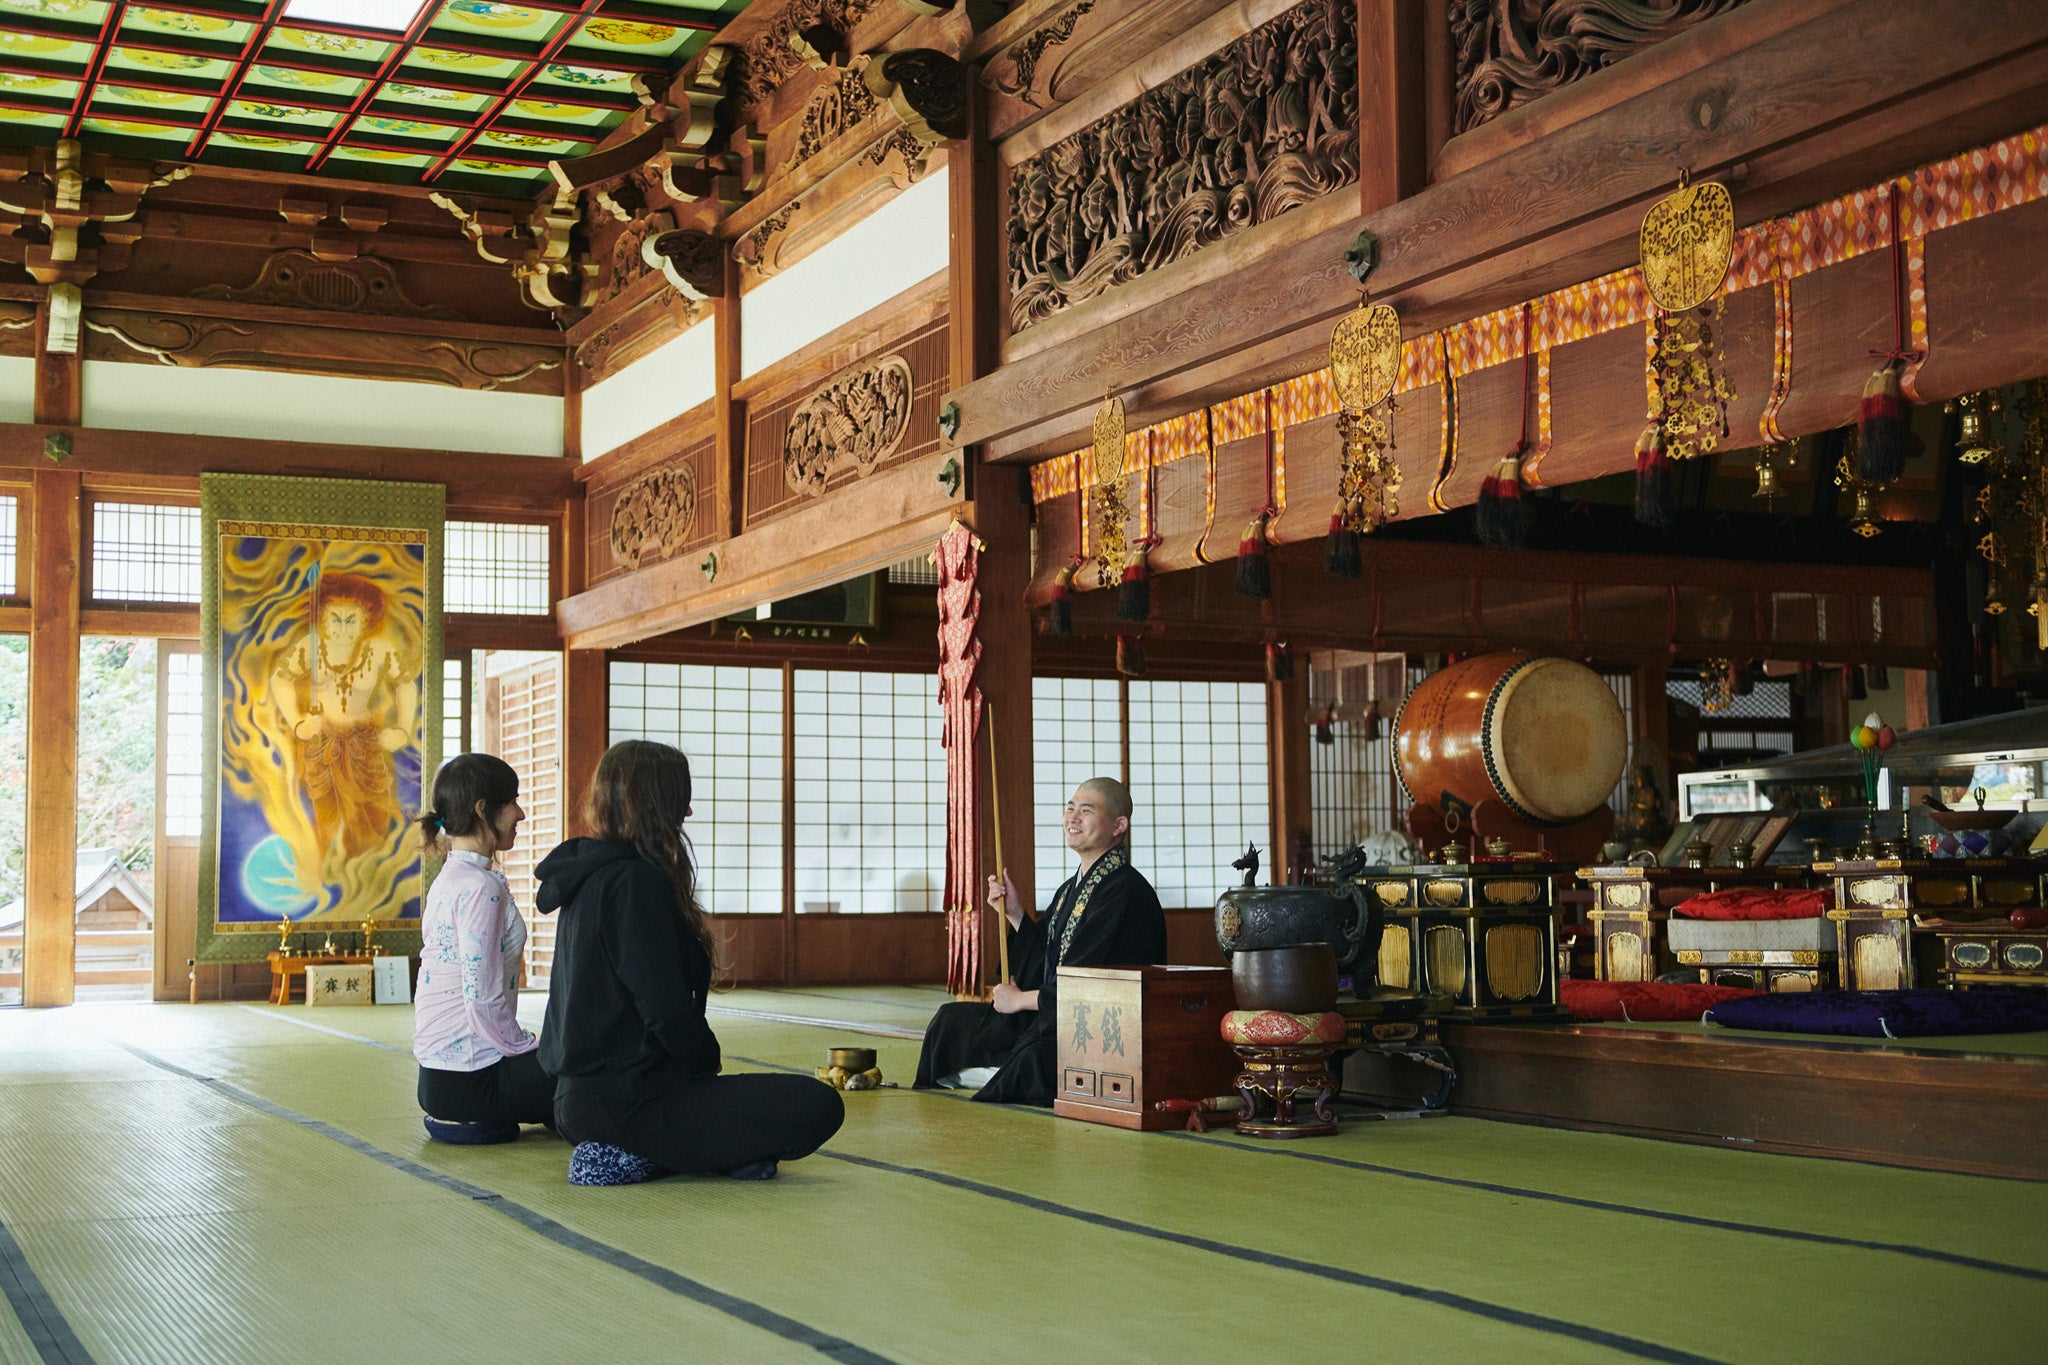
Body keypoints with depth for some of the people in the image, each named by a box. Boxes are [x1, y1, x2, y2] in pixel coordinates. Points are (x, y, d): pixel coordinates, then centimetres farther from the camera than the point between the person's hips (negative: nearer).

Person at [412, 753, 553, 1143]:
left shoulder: (450, 879, 13)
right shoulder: (480, 888, -16)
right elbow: (483, 999, -20)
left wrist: (525, 1046, 14)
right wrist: (529, 1047, -8)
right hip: (470, 1077, -9)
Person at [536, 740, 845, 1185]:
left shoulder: (589, 877, 13)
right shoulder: (635, 882, -16)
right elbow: (667, 1011, -21)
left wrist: (703, 1068, 14)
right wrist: (709, 1063, -2)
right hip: (626, 1103, -10)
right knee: (816, 1107, -17)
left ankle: (634, 1153, 5)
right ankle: (645, 1152, -10)